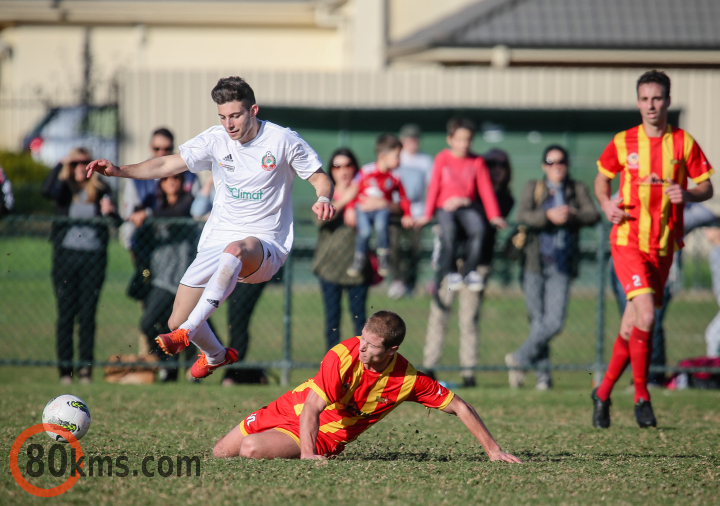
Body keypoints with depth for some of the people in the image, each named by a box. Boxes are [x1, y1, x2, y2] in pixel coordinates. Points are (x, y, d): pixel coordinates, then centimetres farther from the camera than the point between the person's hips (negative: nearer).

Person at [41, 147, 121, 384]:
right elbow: (47, 191, -15)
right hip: (66, 255, 0)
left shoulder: (101, 190, 8)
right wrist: (61, 165, -15)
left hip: (93, 256, 0)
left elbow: (116, 223, 6)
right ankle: (65, 367, 2)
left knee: (88, 313, 0)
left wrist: (109, 212, -15)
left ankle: (86, 367, 3)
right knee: (66, 313, 0)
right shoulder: (64, 188, 7)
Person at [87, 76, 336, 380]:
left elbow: (321, 178, 1)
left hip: (264, 244, -4)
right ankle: (216, 355, 31)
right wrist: (119, 171, -11)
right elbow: (167, 165, 2)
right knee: (177, 321, -4)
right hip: (218, 239, 4)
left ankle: (185, 333, -45)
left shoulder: (283, 141, -6)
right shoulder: (216, 140, 1)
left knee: (234, 250, -42)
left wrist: (323, 199, -22)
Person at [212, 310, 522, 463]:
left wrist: (493, 451, -17)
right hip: (293, 409, 1)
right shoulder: (344, 357, -28)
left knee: (251, 450, -27)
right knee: (220, 453, 10)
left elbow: (459, 408, -13)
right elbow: (312, 408, -29)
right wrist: (307, 455, -42)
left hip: (327, 437, -1)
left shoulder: (409, 381, -23)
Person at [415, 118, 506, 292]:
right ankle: (449, 271, -22)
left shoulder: (477, 162, 10)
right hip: (445, 206, -1)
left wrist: (494, 215, 0)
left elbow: (486, 189, 8)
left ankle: (471, 271, -18)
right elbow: (434, 186, 7)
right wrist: (427, 215, 2)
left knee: (478, 229, -31)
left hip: (468, 207, 1)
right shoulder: (442, 159, 7)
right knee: (449, 229, -35)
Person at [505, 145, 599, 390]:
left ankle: (519, 359, 7)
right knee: (538, 321, 2)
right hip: (535, 263, -1)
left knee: (554, 322, -11)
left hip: (561, 266, 1)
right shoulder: (533, 188, 7)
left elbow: (593, 214, -4)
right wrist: (548, 216, -25)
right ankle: (542, 373, 14)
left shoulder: (577, 190, 11)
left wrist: (571, 215, -22)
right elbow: (522, 216, -9)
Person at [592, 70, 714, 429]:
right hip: (627, 240, -2)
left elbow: (706, 188, 7)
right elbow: (602, 178, 16)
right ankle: (641, 396, -9)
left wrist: (687, 195, -15)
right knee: (646, 315, -20)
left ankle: (603, 393, 23)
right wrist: (607, 205, -5)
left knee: (632, 328, 6)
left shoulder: (684, 143, 2)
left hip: (664, 246, 2)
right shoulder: (623, 143, 1)